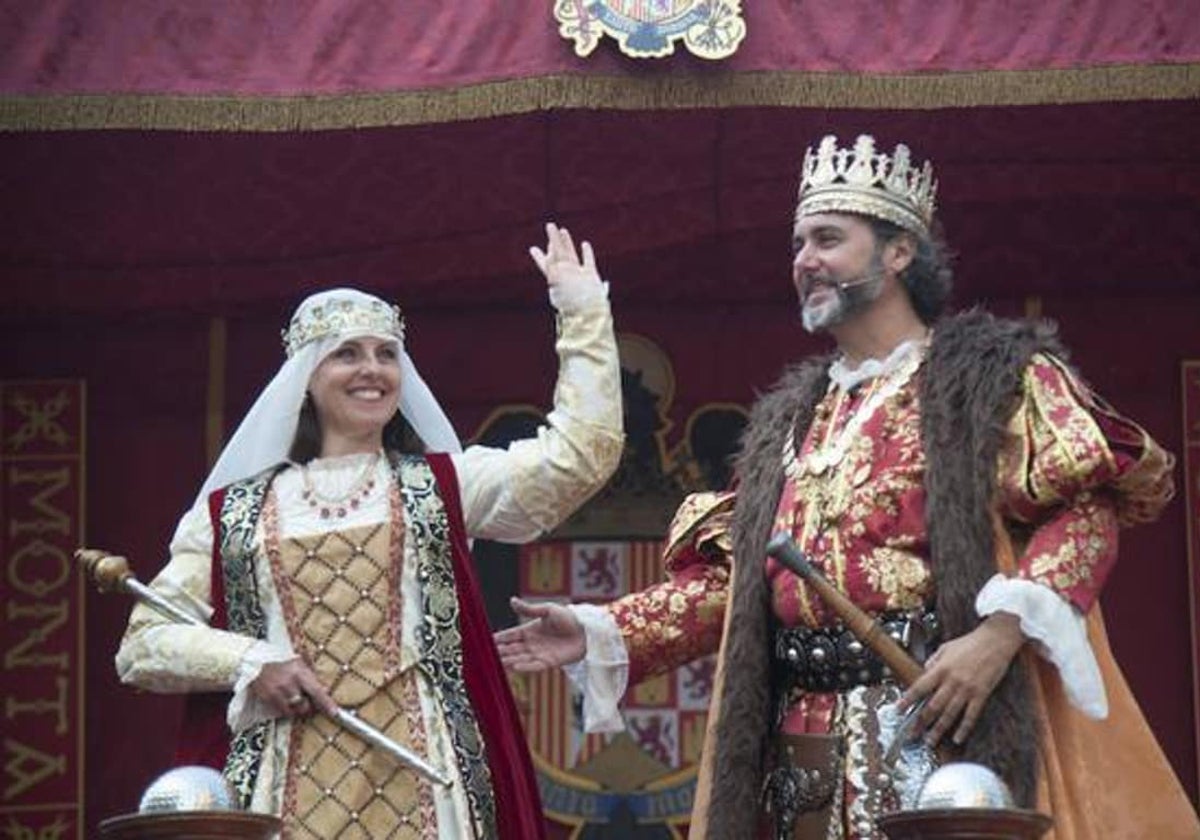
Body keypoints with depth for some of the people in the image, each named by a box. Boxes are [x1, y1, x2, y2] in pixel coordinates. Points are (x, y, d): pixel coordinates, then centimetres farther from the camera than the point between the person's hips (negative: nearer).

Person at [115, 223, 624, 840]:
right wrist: (251, 663, -6)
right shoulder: (232, 512, 13)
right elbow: (142, 644, 11)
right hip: (286, 783, 0)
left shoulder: (441, 485, 15)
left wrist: (582, 313, 7)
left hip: (413, 775, 0)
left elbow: (579, 456, 5)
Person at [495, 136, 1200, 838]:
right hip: (803, 742, 6)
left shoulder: (990, 374, 4)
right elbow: (732, 573, 20)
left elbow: (1086, 507, -7)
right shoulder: (788, 419, 23)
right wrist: (604, 634, 8)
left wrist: (1002, 631, -20)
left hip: (937, 716, -6)